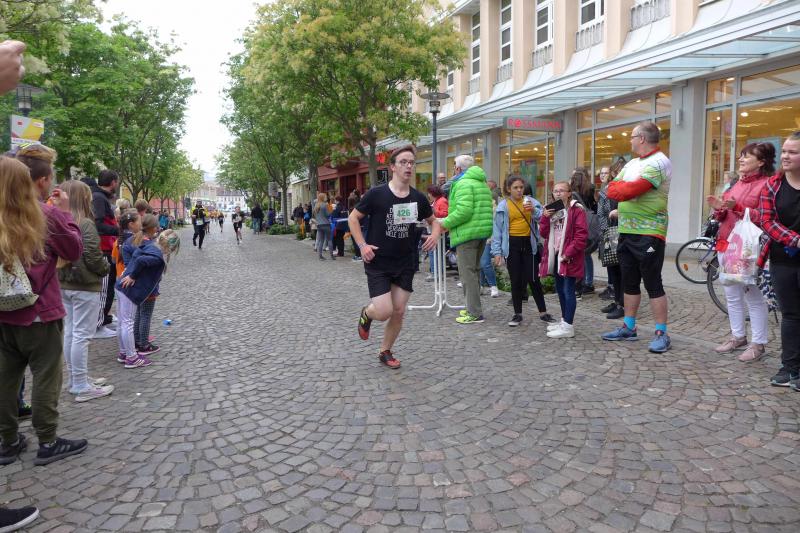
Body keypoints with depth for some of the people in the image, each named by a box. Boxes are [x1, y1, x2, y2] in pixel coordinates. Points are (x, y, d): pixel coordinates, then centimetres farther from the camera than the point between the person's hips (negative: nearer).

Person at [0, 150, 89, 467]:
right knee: (45, 378, 5)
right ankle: (48, 443, 14)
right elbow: (74, 252, -3)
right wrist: (65, 214, 1)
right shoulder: (48, 215, -14)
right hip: (39, 313, -6)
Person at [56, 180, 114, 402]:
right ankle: (81, 387, 3)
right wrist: (106, 268, -1)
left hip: (64, 285, 8)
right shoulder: (85, 224, -18)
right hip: (85, 287, -8)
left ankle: (75, 379, 26)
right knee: (82, 335, -3)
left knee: (70, 332, 15)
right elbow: (93, 257, -19)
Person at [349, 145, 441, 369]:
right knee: (385, 312, -12)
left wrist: (435, 233, -5)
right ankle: (367, 313, 25)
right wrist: (362, 245, -12)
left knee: (399, 312, 6)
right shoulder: (376, 194, -12)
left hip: (405, 264, 4)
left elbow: (433, 220, 16)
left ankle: (385, 352, 29)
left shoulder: (418, 198, -1)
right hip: (378, 263, -4)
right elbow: (353, 218, -2)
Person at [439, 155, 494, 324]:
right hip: (483, 232, 10)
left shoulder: (463, 183, -12)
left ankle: (475, 314, -4)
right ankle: (473, 308, 27)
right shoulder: (482, 183, 19)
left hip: (467, 233, -10)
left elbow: (464, 210, -24)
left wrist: (446, 223, -12)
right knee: (474, 270, 19)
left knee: (467, 273, -5)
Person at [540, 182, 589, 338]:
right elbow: (544, 233, 10)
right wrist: (545, 218, -6)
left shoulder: (577, 209, -9)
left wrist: (568, 253, -19)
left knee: (568, 291, -6)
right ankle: (565, 320, 27)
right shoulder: (551, 210, 14)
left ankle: (568, 327, -2)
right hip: (555, 255, 8)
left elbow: (581, 234, -14)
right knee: (560, 290, 15)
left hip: (568, 257, -8)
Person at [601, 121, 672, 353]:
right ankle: (629, 328, 24)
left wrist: (620, 188, -4)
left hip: (649, 233, -8)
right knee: (629, 282, 14)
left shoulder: (659, 163, -12)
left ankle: (661, 334, 4)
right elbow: (611, 189, 8)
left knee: (653, 284, -4)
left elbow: (628, 191, -24)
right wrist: (626, 189, -10)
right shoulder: (632, 163, 16)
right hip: (627, 231, 9)